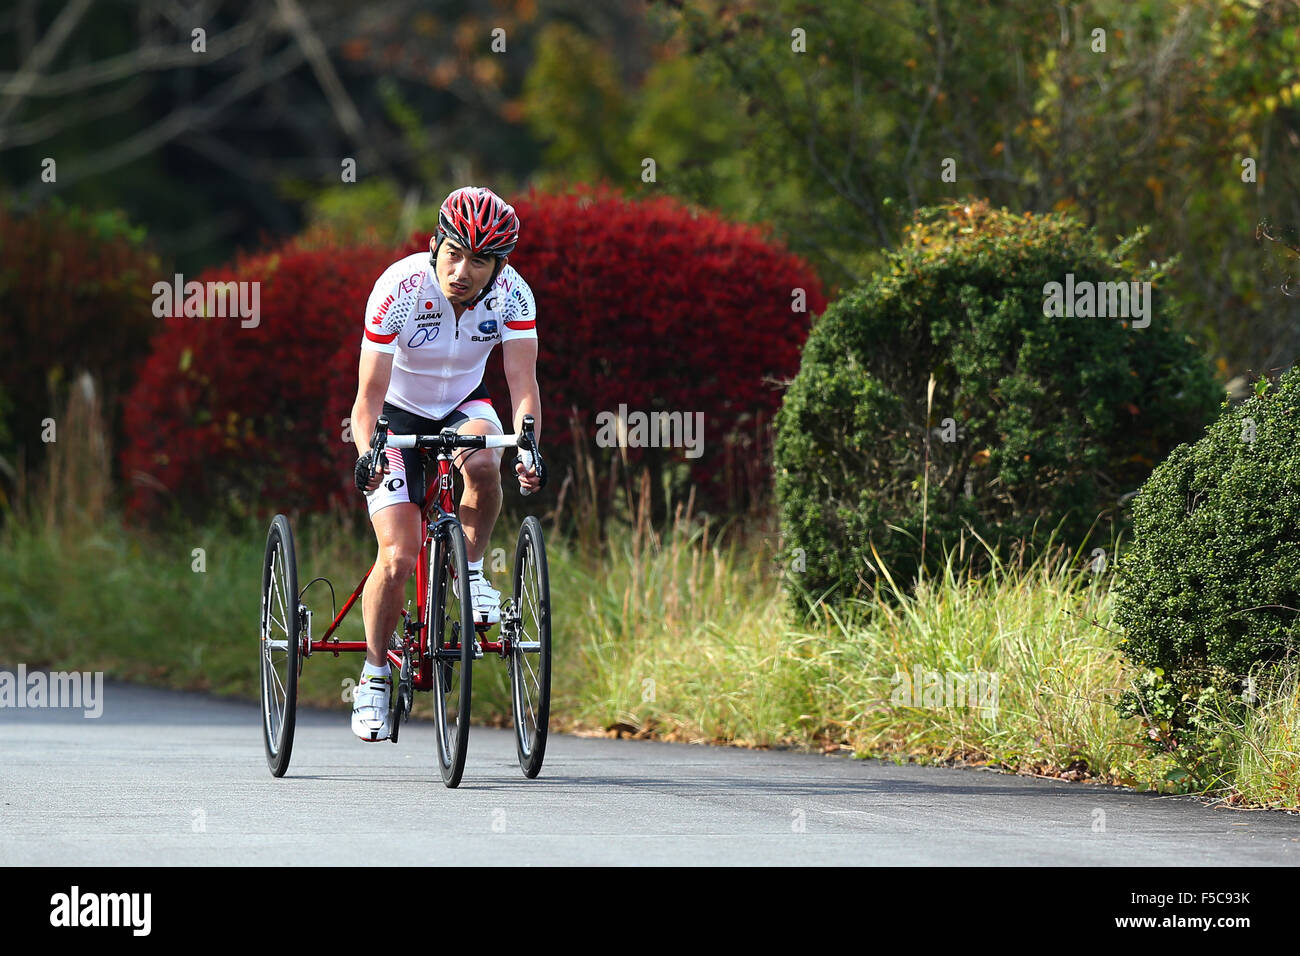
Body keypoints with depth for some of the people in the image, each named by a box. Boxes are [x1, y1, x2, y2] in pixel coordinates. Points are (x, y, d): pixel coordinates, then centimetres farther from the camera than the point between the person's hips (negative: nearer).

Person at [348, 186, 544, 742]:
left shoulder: (511, 294, -22)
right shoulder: (400, 288, -29)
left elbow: (523, 382, -26)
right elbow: (370, 393, -29)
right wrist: (366, 454, -47)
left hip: (463, 407, 2)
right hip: (399, 413, -2)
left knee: (482, 463, -35)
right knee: (398, 558, -16)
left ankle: (472, 568, -7)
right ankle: (375, 678, 5)